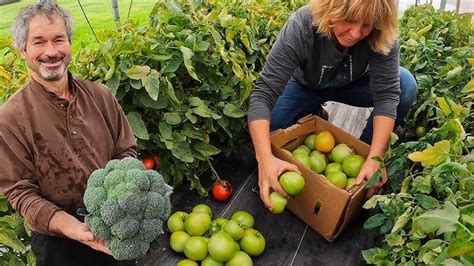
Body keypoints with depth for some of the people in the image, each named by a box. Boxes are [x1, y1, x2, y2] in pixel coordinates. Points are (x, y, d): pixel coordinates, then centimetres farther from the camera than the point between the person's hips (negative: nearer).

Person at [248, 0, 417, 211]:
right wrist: (265, 158, -54)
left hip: (355, 84, 1)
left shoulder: (383, 35, -32)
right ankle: (313, 118, 10)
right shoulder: (301, 27, -37)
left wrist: (374, 158, -43)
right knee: (265, 128, -24)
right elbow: (264, 92, -41)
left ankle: (364, 153, -3)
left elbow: (387, 93, -31)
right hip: (306, 86, -1)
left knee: (405, 86, -25)